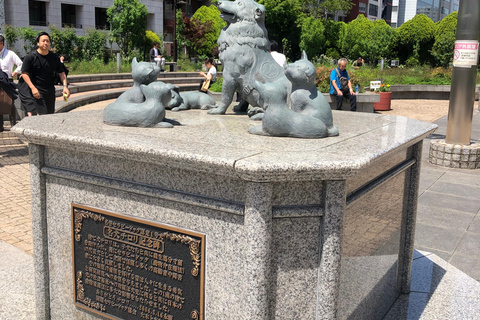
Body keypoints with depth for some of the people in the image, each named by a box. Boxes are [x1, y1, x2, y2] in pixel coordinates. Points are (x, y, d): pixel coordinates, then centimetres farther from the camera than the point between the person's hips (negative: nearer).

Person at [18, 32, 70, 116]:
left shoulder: (55, 58, 2)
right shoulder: (31, 57, -8)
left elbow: (61, 73, 8)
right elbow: (24, 73, -7)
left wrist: (65, 86, -8)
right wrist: (33, 88, -18)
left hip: (49, 90, 4)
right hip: (33, 88, -3)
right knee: (32, 114, -14)